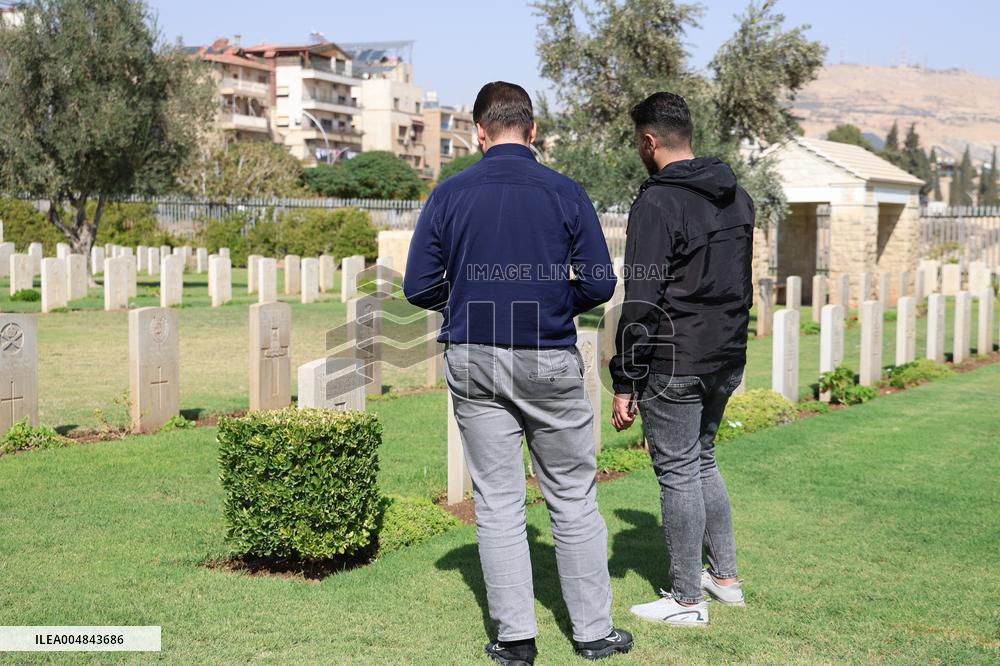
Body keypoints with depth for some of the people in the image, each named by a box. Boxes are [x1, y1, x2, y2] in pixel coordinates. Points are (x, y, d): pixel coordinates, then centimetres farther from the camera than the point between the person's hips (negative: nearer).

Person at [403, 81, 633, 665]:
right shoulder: (566, 193, -5)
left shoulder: (450, 195, -3)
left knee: (497, 501, 8)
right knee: (574, 498, 10)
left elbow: (420, 287, -3)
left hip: (474, 363, 1)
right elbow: (600, 284, -6)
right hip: (551, 364, -1)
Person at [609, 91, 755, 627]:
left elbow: (640, 303, -18)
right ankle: (725, 576, 28)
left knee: (678, 473, 2)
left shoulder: (656, 205, -16)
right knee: (703, 461, 22)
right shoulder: (737, 197, 10)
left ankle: (688, 600, 12)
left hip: (674, 363, -8)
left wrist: (625, 383, -14)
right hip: (728, 360, 8)